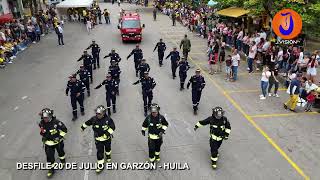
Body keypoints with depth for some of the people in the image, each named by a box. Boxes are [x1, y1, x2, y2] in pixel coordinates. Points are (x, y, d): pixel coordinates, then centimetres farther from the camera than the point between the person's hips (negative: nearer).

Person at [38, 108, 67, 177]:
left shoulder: (56, 122, -28)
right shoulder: (41, 123, -13)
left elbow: (64, 129, -19)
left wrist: (60, 137, -20)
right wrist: (43, 136, 5)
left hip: (57, 141, -2)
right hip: (48, 143, 2)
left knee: (60, 152, 21)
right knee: (49, 156, 4)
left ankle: (63, 161, 51)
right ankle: (51, 169, 23)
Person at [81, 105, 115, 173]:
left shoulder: (108, 119, -24)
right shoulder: (94, 119, -16)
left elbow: (112, 127, -17)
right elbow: (88, 123, 4)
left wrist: (109, 133, -31)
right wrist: (83, 127, 19)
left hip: (107, 138, 0)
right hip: (98, 139, 1)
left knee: (108, 148, 26)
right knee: (99, 152, 1)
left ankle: (108, 155, 58)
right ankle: (100, 165, 13)